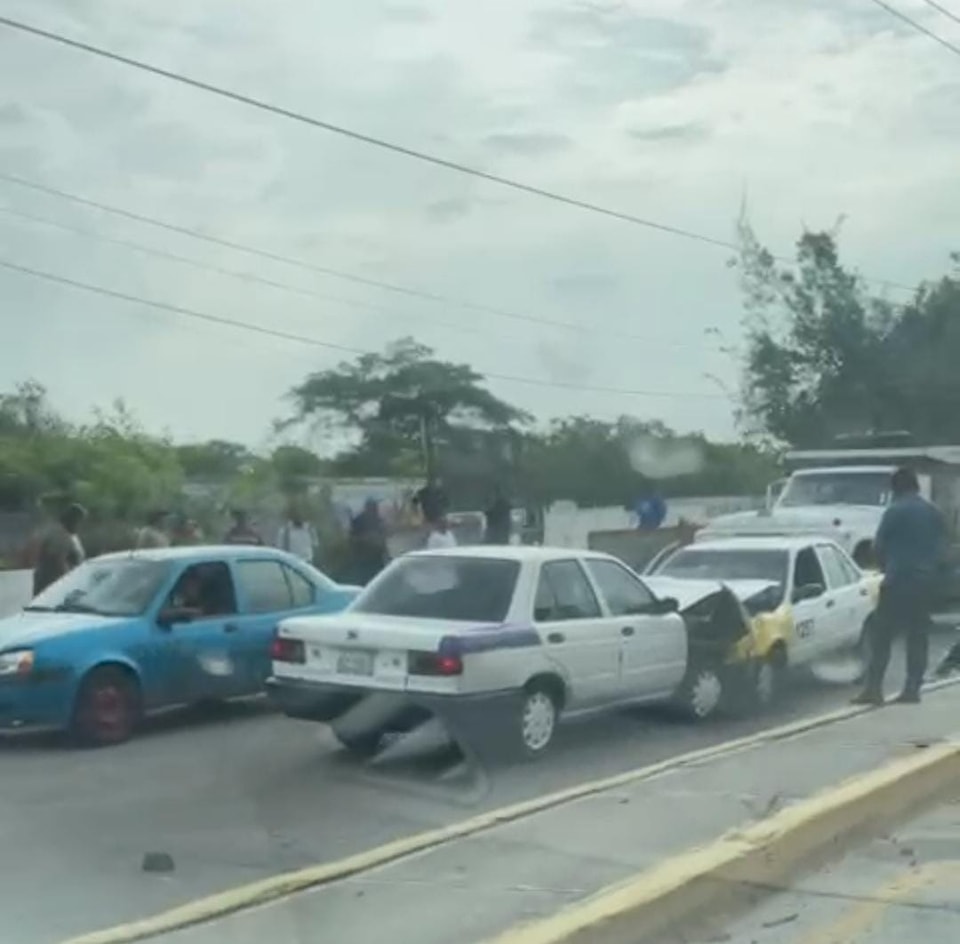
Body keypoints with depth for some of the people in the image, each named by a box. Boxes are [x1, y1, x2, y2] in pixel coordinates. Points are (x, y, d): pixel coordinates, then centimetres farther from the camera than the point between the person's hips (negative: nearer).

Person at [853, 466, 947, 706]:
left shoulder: (895, 511, -8)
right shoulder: (934, 513, 9)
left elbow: (878, 546, -4)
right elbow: (942, 548, 14)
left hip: (899, 581, -6)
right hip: (926, 583, 6)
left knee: (881, 635, -3)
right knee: (918, 637, 10)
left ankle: (873, 688, -7)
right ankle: (912, 690, 9)